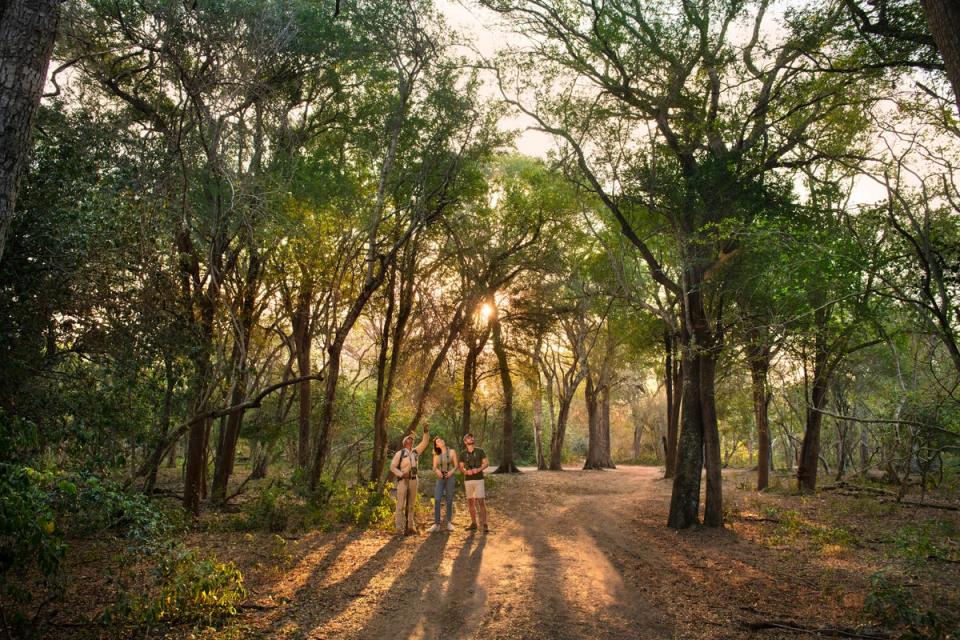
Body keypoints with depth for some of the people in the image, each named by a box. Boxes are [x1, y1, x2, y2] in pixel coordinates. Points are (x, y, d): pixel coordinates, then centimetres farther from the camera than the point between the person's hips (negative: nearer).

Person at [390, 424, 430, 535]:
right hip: (402, 480, -5)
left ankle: (410, 526, 15)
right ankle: (400, 528, -3)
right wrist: (401, 474, -14)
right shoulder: (399, 453, 2)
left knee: (411, 505, 9)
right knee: (401, 505, -5)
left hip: (413, 480, 5)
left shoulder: (416, 451, 14)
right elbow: (392, 467, 0)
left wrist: (426, 432, -5)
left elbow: (424, 443, 9)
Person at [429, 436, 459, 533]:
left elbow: (456, 465, 0)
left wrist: (452, 471, -19)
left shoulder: (452, 452, -1)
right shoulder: (436, 455, 5)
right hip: (440, 478, 1)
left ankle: (449, 523, 14)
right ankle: (436, 524, -8)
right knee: (437, 500, -11)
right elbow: (434, 468, 6)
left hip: (450, 478, -1)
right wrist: (437, 471, -17)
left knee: (449, 501, 2)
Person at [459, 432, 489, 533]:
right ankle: (473, 524, 16)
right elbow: (461, 467, 8)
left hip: (478, 479, -3)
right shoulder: (463, 454, 6)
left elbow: (486, 463, -1)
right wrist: (466, 471, -14)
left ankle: (484, 525, -8)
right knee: (470, 502, 6)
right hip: (468, 480, 3)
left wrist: (479, 469, -19)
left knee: (481, 502, -10)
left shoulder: (480, 451, 0)